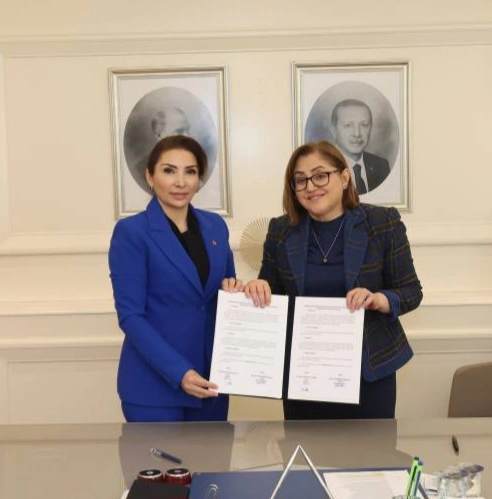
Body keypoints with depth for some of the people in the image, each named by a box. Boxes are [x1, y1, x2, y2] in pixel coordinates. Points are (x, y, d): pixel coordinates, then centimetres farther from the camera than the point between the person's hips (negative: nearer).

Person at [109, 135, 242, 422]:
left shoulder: (216, 226, 6)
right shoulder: (131, 232, -10)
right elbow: (130, 315, -14)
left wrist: (233, 289, -7)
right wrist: (178, 372, -22)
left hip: (210, 378, 5)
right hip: (155, 383, -5)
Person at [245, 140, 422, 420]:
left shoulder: (383, 223, -6)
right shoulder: (281, 231, 0)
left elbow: (411, 291, -3)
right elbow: (271, 296, 8)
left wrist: (378, 299, -23)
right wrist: (259, 289, -15)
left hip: (369, 369, -1)